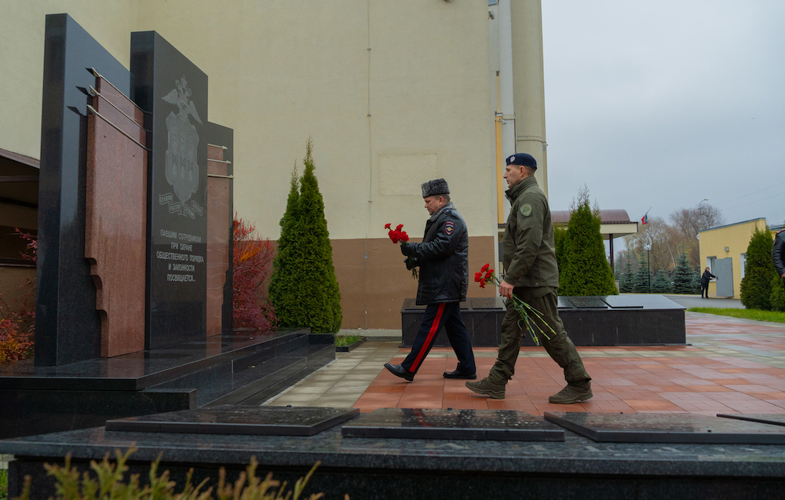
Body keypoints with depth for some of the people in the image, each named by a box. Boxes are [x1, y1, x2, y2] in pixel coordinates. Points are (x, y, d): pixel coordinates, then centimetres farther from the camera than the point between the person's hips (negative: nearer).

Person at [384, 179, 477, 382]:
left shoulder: (451, 218, -11)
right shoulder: (443, 218, 21)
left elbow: (442, 247, -24)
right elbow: (434, 250, 23)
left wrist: (412, 249, -19)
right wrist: (415, 259, 6)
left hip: (445, 286, -11)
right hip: (445, 286, 11)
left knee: (430, 326, -9)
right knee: (454, 325, 13)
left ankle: (409, 369, -7)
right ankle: (467, 368, 19)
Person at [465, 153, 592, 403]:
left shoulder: (531, 197, -13)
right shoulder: (523, 197, 21)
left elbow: (530, 244, -24)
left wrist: (511, 277, -22)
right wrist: (512, 278, 18)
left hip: (537, 282, -11)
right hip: (523, 282, 11)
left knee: (552, 334, -3)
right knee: (511, 330, 9)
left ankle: (580, 385, 10)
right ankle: (496, 383, 13)